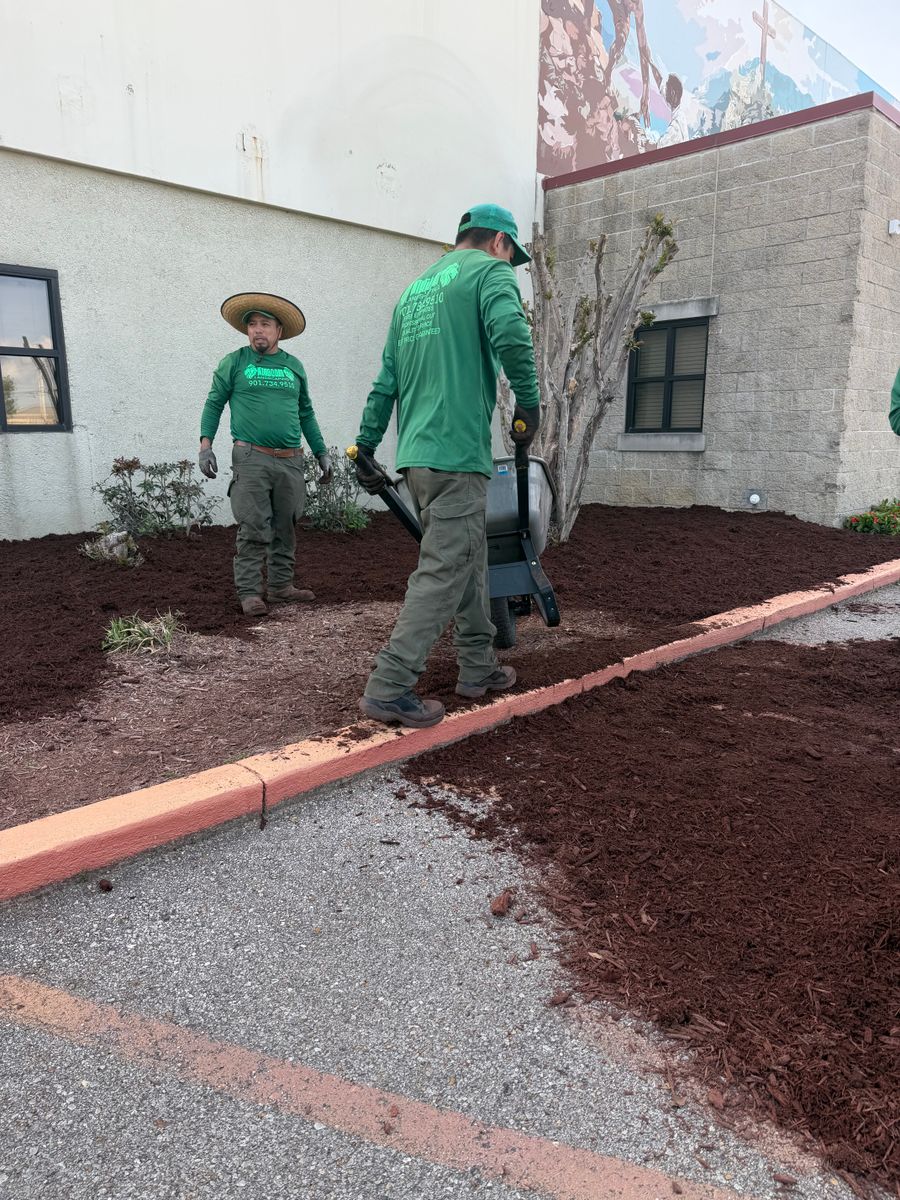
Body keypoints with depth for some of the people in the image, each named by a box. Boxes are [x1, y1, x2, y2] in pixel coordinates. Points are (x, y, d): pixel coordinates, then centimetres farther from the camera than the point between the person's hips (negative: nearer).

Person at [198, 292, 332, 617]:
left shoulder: (294, 366, 14)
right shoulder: (234, 362, 5)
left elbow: (306, 413, 20)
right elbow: (214, 403, 6)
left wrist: (321, 453, 17)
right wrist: (205, 445, -5)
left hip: (290, 461, 4)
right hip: (251, 459, -4)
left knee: (285, 528, 9)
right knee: (253, 530, -7)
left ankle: (281, 586, 19)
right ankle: (249, 593, -1)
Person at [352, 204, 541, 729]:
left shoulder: (415, 288, 24)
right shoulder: (490, 270, 2)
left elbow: (387, 379, 21)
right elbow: (510, 333, -20)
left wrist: (366, 447, 22)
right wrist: (529, 402, -8)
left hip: (415, 453, 8)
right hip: (457, 453, -8)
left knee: (470, 560, 17)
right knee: (445, 572, -6)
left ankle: (479, 667, 25)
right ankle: (389, 689, -7)